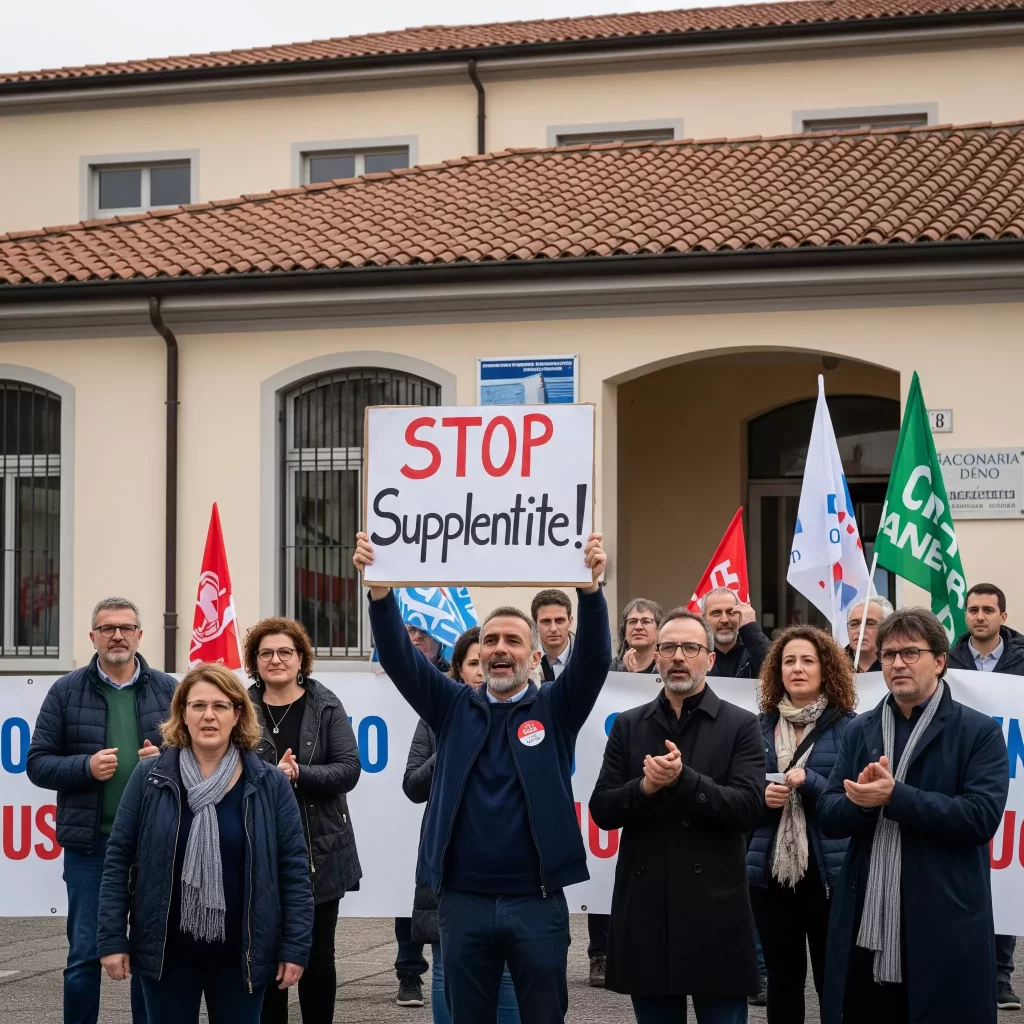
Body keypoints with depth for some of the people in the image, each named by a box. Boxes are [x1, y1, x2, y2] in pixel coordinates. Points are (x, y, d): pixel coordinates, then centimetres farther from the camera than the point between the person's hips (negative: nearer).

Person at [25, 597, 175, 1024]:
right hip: (90, 843, -1)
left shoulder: (167, 689, 6)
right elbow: (38, 763, 2)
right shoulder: (67, 691, 3)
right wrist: (86, 766, -14)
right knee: (85, 954, 2)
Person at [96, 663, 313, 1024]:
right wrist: (112, 938, -4)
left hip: (240, 955, 0)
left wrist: (295, 946, -5)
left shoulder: (270, 784, -1)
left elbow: (294, 868, -1)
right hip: (165, 952, 0)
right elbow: (118, 860, 1)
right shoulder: (150, 778, -1)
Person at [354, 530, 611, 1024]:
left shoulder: (555, 707, 3)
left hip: (536, 900, -2)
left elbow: (594, 658, -12)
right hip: (463, 900, 2)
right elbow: (399, 657, -3)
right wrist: (380, 587, -19)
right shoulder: (454, 707, 7)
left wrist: (590, 587, -30)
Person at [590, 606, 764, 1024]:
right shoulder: (628, 726, 10)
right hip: (645, 903, 3)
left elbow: (749, 807, -9)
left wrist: (684, 780, -20)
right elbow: (602, 811, 5)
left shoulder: (740, 726, 2)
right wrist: (644, 788, -14)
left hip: (714, 905, -3)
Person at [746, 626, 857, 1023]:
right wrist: (761, 796, -9)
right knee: (782, 976, 11)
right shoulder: (761, 726, 8)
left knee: (832, 978, 2)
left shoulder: (848, 727, -2)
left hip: (829, 871, -3)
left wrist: (808, 782, -20)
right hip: (770, 870, 3)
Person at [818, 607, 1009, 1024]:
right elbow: (828, 817, 7)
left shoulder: (979, 733, -1)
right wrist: (863, 798, -15)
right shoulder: (860, 730, 12)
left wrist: (894, 796, -18)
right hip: (864, 931, 4)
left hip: (943, 933, -4)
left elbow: (981, 816, -14)